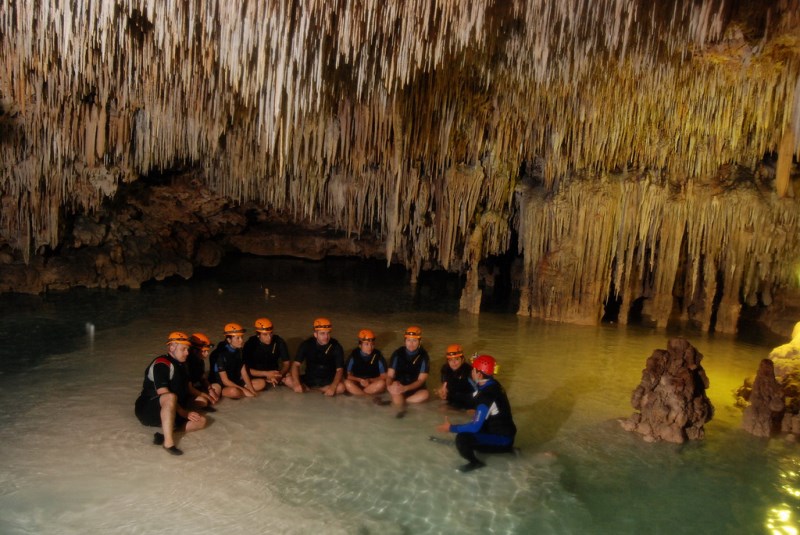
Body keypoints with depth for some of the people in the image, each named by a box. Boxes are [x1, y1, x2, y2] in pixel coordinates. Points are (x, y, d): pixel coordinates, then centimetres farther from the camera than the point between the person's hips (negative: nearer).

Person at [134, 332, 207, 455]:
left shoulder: (180, 365, 15)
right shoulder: (161, 364, -13)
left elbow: (185, 389, 22)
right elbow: (163, 394, -21)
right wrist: (184, 413, -19)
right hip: (147, 410, -9)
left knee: (201, 420, -7)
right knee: (171, 397, -40)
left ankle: (166, 433, -22)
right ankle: (168, 441, -40)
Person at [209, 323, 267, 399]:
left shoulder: (239, 351, 4)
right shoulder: (220, 354, -20)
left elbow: (244, 373, 3)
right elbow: (225, 381, -20)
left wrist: (252, 390, -10)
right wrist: (244, 390, -21)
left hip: (236, 382, 7)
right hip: (221, 386, -7)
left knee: (262, 383, -5)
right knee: (234, 391, -39)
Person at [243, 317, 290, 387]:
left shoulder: (279, 342, -11)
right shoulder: (250, 344, -18)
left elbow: (286, 363, -6)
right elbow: (246, 369, -18)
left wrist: (279, 375, -27)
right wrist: (266, 374, -29)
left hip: (273, 372, 3)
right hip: (257, 374, -3)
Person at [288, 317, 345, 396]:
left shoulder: (336, 347, -13)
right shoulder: (307, 344, -10)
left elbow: (339, 370, -15)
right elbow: (296, 364, -12)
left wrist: (332, 387, -32)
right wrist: (296, 383, -29)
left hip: (328, 381, -1)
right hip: (309, 380, 1)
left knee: (341, 387, -32)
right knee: (288, 381, -22)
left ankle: (308, 389, -11)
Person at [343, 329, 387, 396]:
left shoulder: (378, 356, -7)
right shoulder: (354, 355, -5)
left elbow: (384, 376, -6)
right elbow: (348, 375, -4)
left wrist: (370, 380, -20)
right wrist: (359, 380, -21)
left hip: (373, 384, 0)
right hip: (358, 383, 0)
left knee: (381, 383, -31)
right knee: (347, 383, -30)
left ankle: (357, 392, -18)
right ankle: (370, 397, -26)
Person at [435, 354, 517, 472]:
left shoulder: (487, 397, -27)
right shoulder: (492, 384, 0)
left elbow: (475, 427, -25)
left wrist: (451, 428, -18)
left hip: (502, 439, -10)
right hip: (504, 431, 10)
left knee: (462, 438, -26)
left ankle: (474, 462, 1)